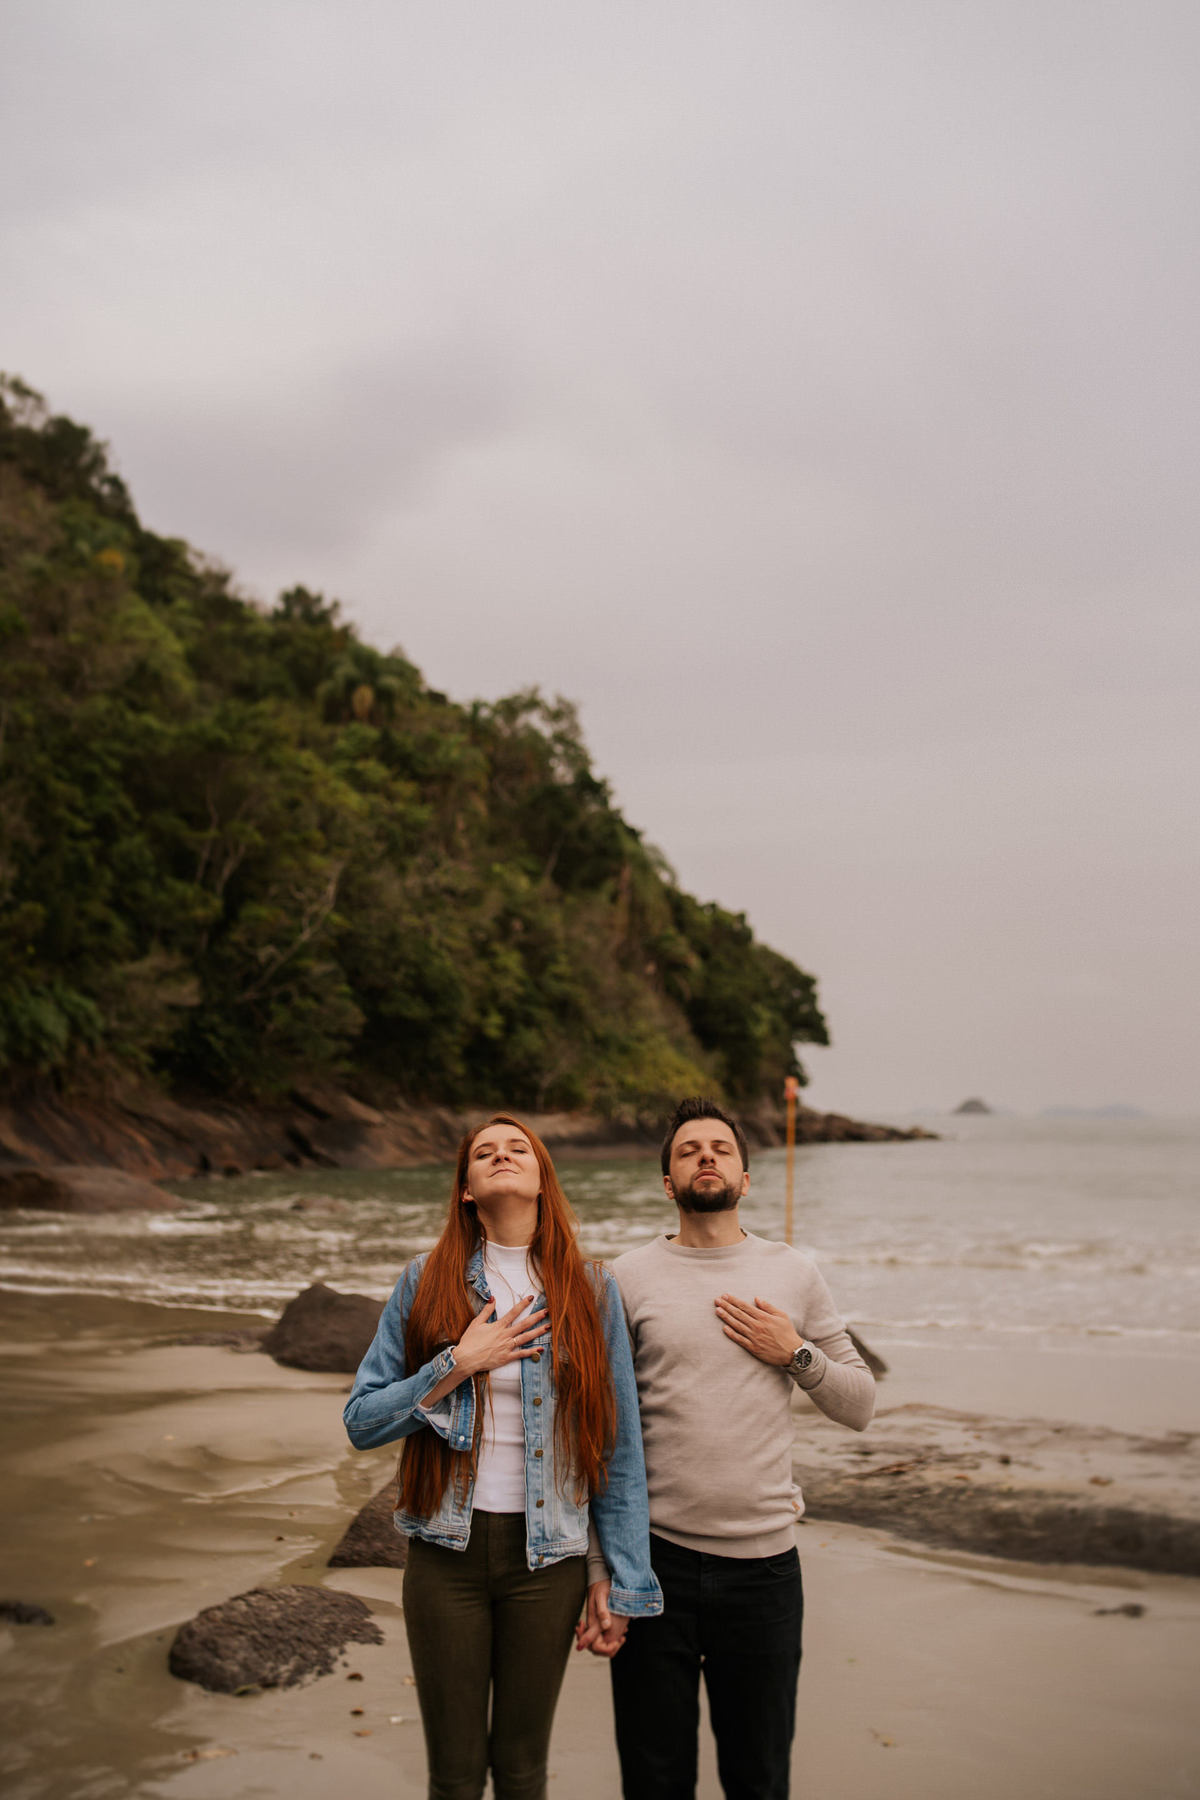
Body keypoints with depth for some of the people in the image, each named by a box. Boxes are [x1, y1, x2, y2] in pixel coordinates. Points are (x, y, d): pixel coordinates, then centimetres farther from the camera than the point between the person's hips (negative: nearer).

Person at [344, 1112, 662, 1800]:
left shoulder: (591, 1290, -1)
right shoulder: (426, 1284, -1)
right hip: (448, 1555, 0)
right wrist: (459, 1364, -15)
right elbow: (362, 1421, -3)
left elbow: (620, 1448, 1)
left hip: (549, 1560, 0)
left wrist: (622, 1581, -1)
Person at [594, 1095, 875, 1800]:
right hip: (654, 1556, -1)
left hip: (764, 1559, 2)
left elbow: (861, 1406, 10)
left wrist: (796, 1355, -8)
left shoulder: (794, 1274, 5)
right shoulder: (628, 1278, -1)